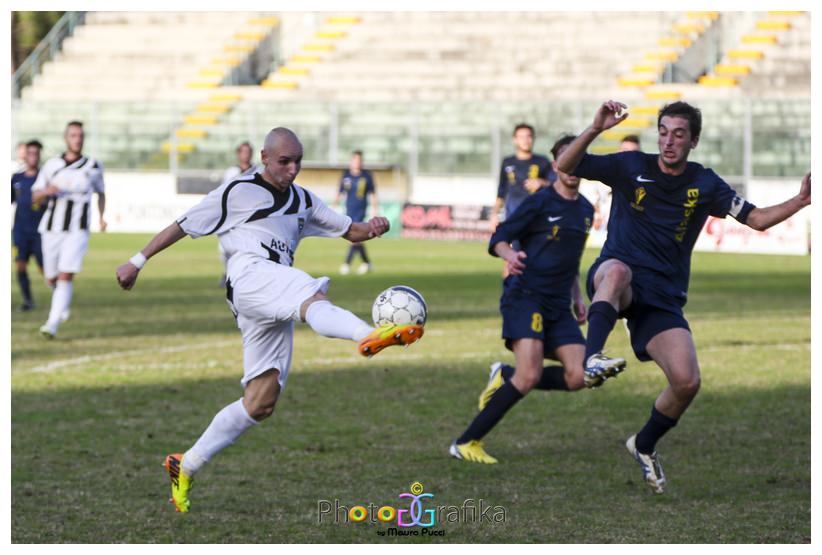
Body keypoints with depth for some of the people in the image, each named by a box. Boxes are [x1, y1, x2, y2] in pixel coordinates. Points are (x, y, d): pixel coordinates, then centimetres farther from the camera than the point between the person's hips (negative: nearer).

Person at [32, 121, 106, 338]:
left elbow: (101, 193, 22)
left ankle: (52, 324, -20)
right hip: (52, 228, 2)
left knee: (66, 276, -17)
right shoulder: (51, 165, 6)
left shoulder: (93, 166, 4)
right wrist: (46, 191, -15)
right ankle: (63, 303, 43)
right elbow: (35, 197, 7)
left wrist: (102, 216, 9)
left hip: (77, 230, -2)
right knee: (52, 279, 10)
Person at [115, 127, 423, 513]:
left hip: (277, 306, 7)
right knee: (314, 299, -38)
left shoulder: (303, 201, 27)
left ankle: (185, 467, 11)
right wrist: (138, 261, 14)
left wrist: (372, 229, 3)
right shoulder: (237, 192, 10)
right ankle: (370, 336, -71)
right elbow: (183, 226, 14)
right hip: (250, 275, -7)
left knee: (261, 403, 1)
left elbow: (350, 231, 27)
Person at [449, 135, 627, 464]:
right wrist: (510, 255, -26)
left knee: (577, 377, -9)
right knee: (530, 376, -21)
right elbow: (498, 239, -5)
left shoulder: (586, 210, 16)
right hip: (525, 297, -7)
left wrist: (576, 298, 23)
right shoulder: (540, 203, -5)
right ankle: (466, 444, -11)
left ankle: (505, 377, 12)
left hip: (559, 306, 7)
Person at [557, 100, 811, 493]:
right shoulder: (631, 167, 3)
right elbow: (565, 167, -3)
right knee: (618, 269, -42)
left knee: (687, 382, -14)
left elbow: (757, 219, 10)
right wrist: (595, 129, -18)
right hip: (612, 283, -3)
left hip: (663, 298, 3)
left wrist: (800, 201, -6)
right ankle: (591, 357, -55)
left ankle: (644, 445, 14)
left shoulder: (705, 185, 8)